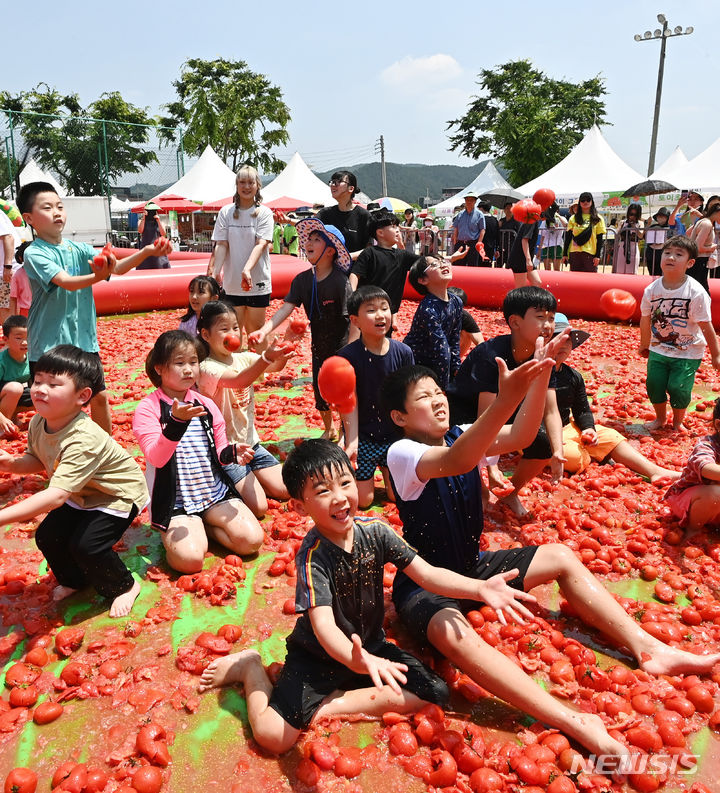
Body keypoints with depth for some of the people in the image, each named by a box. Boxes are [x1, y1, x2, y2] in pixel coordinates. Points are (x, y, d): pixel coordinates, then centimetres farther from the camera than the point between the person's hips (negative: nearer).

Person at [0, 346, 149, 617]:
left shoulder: (83, 440, -39)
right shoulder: (38, 422, -13)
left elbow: (56, 495, -45)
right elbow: (37, 460, 6)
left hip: (119, 494, -8)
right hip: (81, 495, 8)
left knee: (86, 544, -19)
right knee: (46, 536, 1)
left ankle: (124, 586, 10)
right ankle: (76, 580, 31)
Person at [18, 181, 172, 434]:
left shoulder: (78, 250, 5)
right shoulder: (34, 253, -11)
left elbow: (118, 267, -8)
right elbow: (67, 282, -27)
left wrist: (146, 252, -24)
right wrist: (97, 277, -46)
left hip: (85, 340, 5)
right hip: (49, 344, -5)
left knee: (99, 397, 13)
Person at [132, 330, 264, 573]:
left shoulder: (206, 405, 6)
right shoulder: (148, 408, -8)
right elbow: (157, 458, -20)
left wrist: (232, 453, -13)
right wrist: (177, 422, -35)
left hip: (215, 491, 5)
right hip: (175, 500, -4)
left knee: (252, 540, -13)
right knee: (189, 558, -25)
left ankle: (205, 526, 11)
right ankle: (173, 533, 8)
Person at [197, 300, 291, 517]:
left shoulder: (243, 359, 1)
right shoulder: (207, 368, -19)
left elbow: (276, 367, -16)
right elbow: (237, 381, -39)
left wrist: (282, 353, -37)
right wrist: (266, 358, -53)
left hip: (250, 443, 7)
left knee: (286, 490, 5)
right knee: (258, 507, -12)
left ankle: (246, 479, 25)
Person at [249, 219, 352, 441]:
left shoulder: (340, 281, -17)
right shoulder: (302, 279, -2)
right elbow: (286, 308, -9)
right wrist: (264, 330, -25)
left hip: (342, 347, -5)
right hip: (319, 346, 6)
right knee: (319, 391, 16)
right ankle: (329, 429, 42)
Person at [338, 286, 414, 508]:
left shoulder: (403, 352, -8)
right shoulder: (348, 356, -16)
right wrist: (352, 442, -22)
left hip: (395, 434, 2)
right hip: (363, 435, -2)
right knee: (363, 500, 2)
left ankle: (384, 466, 35)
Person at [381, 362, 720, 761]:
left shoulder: (460, 436, -1)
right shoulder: (401, 454, -21)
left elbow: (519, 435, -19)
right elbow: (456, 462, -43)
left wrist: (540, 377, -34)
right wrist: (505, 401, -56)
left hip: (472, 566, 8)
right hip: (424, 583, -7)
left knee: (561, 556, 1)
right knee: (450, 631, -39)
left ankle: (646, 647, 2)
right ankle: (577, 725, -42)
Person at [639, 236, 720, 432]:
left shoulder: (696, 292, -17)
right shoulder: (651, 290, -6)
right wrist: (644, 345, 18)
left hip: (688, 352, -3)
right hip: (658, 349, 4)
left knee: (677, 387, -8)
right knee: (653, 384, 1)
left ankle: (678, 421, 22)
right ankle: (660, 418, 30)